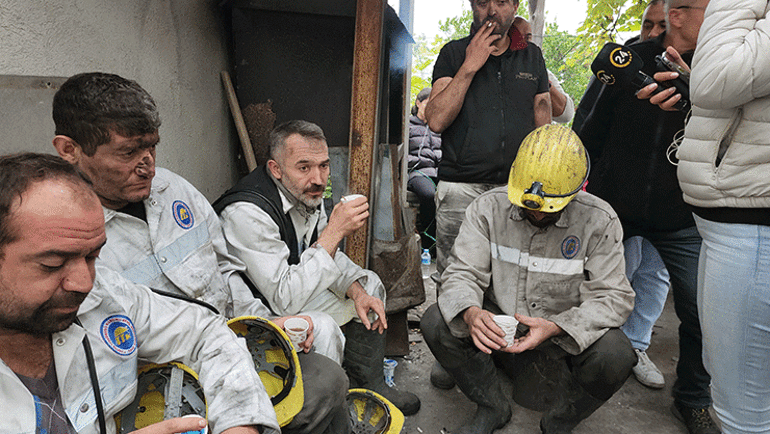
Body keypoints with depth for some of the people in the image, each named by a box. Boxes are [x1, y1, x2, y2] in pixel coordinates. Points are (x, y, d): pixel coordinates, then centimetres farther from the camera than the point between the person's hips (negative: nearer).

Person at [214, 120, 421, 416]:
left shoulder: (306, 190, -6)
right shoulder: (247, 213, -32)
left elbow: (326, 254, 8)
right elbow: (285, 301, -35)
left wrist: (356, 290, -11)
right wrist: (335, 231, -35)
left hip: (295, 285, 9)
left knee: (368, 285, 7)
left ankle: (369, 384, 14)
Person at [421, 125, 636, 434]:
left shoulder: (599, 221, -14)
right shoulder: (488, 208, -11)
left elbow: (612, 297, -15)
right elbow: (462, 273, -13)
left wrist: (555, 328, -34)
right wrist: (471, 313, -37)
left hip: (566, 331, -1)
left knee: (615, 356, -30)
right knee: (435, 323, -22)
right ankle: (492, 408, 4)